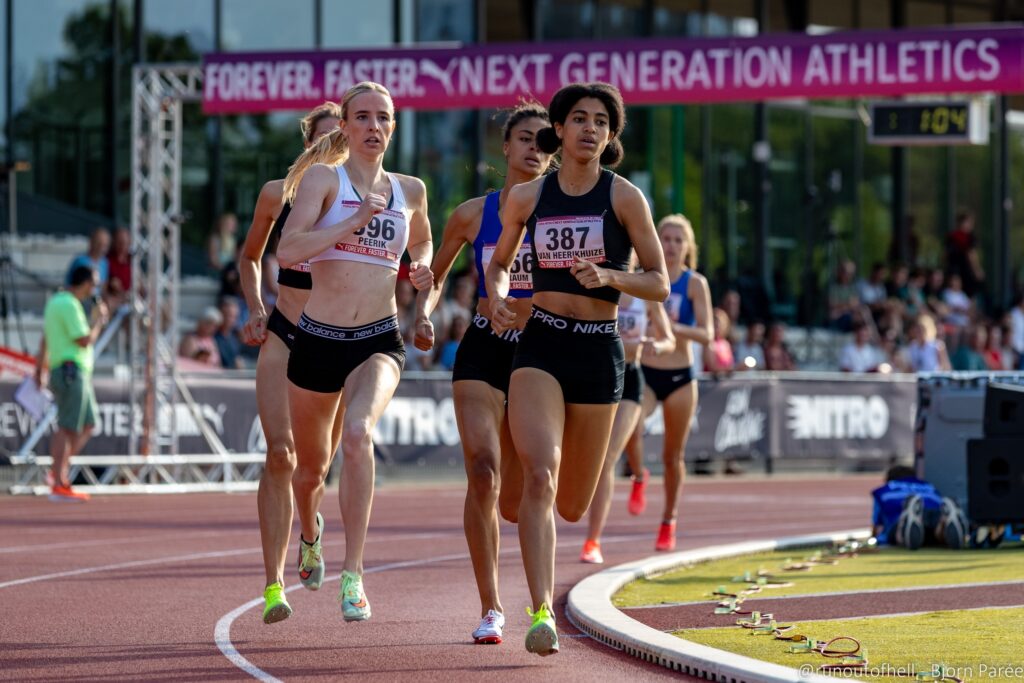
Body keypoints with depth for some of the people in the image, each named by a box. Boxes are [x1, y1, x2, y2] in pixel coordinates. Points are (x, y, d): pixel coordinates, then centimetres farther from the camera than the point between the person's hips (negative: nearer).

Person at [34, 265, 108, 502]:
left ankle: (60, 471, 9)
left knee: (88, 424, 13)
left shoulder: (55, 302, 17)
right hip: (72, 372, -10)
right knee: (67, 428, -8)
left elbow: (45, 340, 23)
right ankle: (59, 485, -7)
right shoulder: (70, 305, -15)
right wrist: (99, 320, -3)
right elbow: (85, 340, -18)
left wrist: (40, 370, 28)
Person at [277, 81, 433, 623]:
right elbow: (288, 250, -16)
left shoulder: (409, 191, 10)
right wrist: (356, 221, -22)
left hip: (379, 341, 1)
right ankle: (310, 532, 52)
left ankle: (353, 574, -29)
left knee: (358, 432, -29)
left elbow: (422, 242, 31)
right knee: (310, 465, 14)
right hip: (318, 338, -1)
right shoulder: (323, 179, -2)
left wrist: (424, 267, 9)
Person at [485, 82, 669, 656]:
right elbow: (500, 263, 21)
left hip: (599, 352, 0)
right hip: (540, 348, 0)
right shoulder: (527, 198, 5)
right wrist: (498, 297, -1)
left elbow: (660, 284, -1)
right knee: (539, 477, -24)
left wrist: (608, 275, -20)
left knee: (572, 506, 10)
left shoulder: (624, 197, -1)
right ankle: (543, 614, -25)